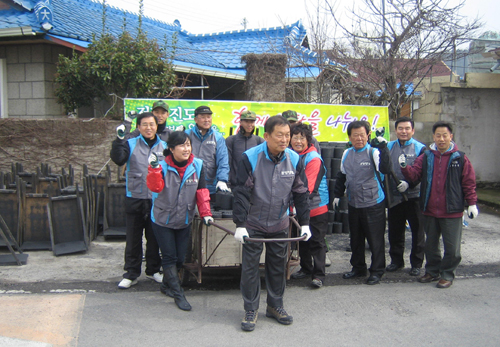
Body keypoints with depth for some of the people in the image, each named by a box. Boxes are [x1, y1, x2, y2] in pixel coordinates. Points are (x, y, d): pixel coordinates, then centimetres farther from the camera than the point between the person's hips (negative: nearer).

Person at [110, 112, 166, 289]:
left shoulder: (164, 146, 7)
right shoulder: (130, 144, 2)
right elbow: (118, 159, -15)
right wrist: (119, 139, -24)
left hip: (156, 199, 2)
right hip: (134, 198, -1)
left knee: (154, 238, 12)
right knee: (133, 238, 6)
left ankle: (153, 270, 28)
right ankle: (131, 274, 17)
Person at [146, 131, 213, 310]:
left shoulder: (197, 165, -7)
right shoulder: (163, 166, -13)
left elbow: (201, 191, -2)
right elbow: (155, 187, -27)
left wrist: (205, 213, -8)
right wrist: (154, 168, -40)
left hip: (184, 220, 3)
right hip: (163, 220, -3)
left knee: (180, 258, 10)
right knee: (169, 257, -2)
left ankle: (166, 284, 34)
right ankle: (178, 295, 8)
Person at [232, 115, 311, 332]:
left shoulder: (294, 159, -6)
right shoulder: (250, 158, -17)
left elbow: (301, 193, 3)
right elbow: (241, 193, -14)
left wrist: (304, 223, 3)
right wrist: (240, 224, -17)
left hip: (280, 224, 3)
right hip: (253, 223, -3)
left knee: (278, 265, 12)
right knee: (250, 266, 2)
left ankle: (275, 306, 29)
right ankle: (251, 310, 16)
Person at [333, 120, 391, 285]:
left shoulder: (373, 152, -9)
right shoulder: (347, 154, 7)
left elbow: (385, 169, -27)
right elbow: (342, 176, 19)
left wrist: (383, 148, -32)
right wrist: (337, 195, 19)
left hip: (373, 205, -6)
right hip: (353, 204, 6)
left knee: (375, 240, 2)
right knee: (355, 239, 17)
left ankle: (377, 271, 17)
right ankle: (358, 268, 33)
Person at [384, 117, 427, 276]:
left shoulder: (420, 148, -3)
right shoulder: (389, 147, 8)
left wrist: (409, 183, -20)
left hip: (414, 196, -3)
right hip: (394, 196, 3)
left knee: (417, 231, 5)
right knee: (394, 231, 12)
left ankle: (416, 263, 19)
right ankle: (396, 260, 28)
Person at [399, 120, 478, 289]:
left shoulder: (460, 158, -3)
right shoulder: (426, 157, 4)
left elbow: (469, 182, -1)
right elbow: (414, 175, -3)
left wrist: (472, 203, -3)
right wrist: (405, 167, -22)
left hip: (452, 212, -3)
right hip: (429, 210, 3)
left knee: (452, 246, 4)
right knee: (430, 244, 16)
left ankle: (447, 274, 20)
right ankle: (432, 271, 31)